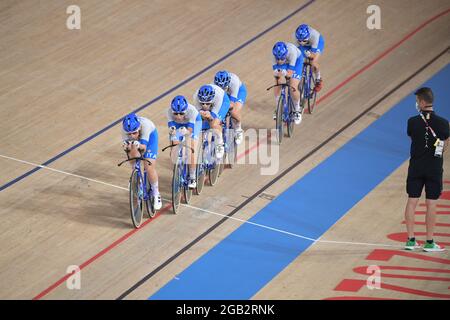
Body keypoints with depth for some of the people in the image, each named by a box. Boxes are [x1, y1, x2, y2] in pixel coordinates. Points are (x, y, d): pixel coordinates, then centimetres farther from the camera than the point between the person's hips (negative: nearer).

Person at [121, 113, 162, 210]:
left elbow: (143, 147, -43)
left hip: (149, 136, -3)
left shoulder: (145, 125, -42)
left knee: (149, 168, -13)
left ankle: (156, 195, 5)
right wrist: (126, 146, -55)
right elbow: (126, 147, -32)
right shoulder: (125, 128, -35)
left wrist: (138, 145, -65)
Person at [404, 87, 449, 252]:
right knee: (431, 203, 4)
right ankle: (429, 242, 6)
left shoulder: (412, 122, -8)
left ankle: (411, 240, 8)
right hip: (435, 168, -1)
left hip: (416, 166, 1)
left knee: (412, 201, 7)